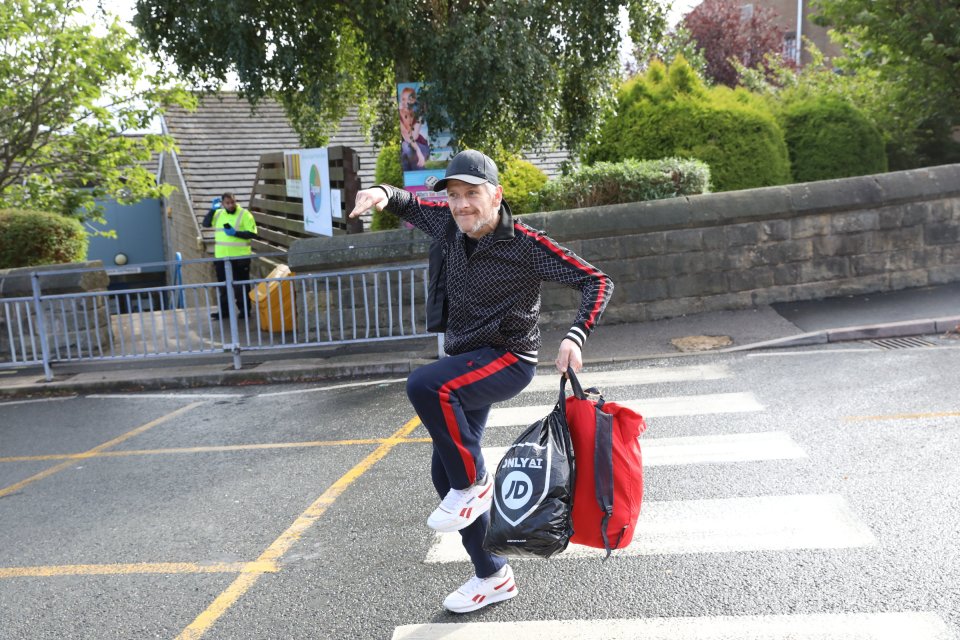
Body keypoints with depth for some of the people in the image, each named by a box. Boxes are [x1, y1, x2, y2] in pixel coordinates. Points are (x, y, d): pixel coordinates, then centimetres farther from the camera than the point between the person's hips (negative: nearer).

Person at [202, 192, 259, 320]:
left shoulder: (245, 214, -7)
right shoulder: (218, 214, 11)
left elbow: (252, 233, -12)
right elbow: (206, 223, 6)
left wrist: (235, 233, -21)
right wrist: (213, 209, -2)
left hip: (240, 257, -5)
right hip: (221, 257, 5)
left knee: (240, 285, 2)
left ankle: (245, 310, 13)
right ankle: (224, 311, 21)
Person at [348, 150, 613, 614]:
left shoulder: (525, 244, -17)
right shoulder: (452, 226, 1)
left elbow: (596, 281, -16)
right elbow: (411, 206, 19)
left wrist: (575, 337, -31)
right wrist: (385, 194, -5)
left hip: (507, 361, -7)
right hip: (466, 364, 8)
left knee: (424, 385, -34)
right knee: (444, 472, 10)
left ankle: (473, 481, -10)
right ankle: (493, 577, 26)